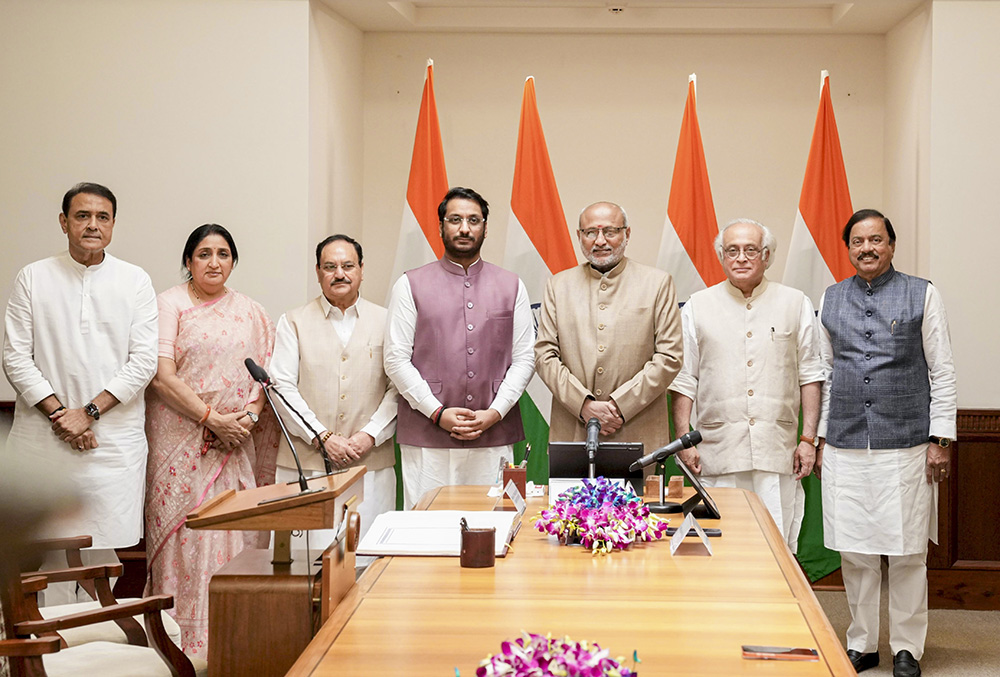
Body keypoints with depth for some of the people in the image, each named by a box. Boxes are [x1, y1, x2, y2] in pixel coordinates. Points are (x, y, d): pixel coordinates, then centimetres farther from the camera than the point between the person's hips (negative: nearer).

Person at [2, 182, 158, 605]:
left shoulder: (135, 281, 5)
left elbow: (144, 360, -1)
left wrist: (90, 412, -10)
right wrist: (60, 414, -9)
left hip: (114, 438, 0)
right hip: (43, 439, 0)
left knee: (103, 546, 1)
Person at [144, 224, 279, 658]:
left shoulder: (250, 313, 13)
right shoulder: (169, 304, 0)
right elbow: (163, 376, -9)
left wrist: (249, 416, -8)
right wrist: (212, 418, -14)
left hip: (235, 444, 4)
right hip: (180, 440, -3)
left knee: (233, 532, 1)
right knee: (184, 529, -5)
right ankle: (181, 636, 2)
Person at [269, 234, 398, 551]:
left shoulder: (385, 321, 11)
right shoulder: (294, 322, 9)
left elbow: (398, 387, 6)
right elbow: (282, 386, 1)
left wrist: (370, 435, -8)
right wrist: (323, 438, -8)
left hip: (371, 464, 1)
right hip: (306, 464, -1)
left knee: (368, 557, -2)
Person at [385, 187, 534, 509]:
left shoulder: (512, 286, 11)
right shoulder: (410, 285, 6)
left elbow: (524, 359, 7)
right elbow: (396, 360, 1)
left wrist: (494, 413, -6)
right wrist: (437, 413, -9)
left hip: (494, 440, 2)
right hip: (426, 441, -1)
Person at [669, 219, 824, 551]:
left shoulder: (796, 304, 9)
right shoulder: (698, 307, 8)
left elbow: (810, 376, 9)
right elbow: (683, 380, 7)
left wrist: (808, 438, 3)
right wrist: (684, 440, 0)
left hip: (779, 453, 0)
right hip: (719, 453, 0)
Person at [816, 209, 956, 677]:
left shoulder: (922, 296, 2)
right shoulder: (832, 300, 11)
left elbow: (942, 372, 1)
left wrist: (940, 438, -5)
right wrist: (820, 437, 11)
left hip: (905, 445, -2)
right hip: (845, 446, 3)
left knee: (907, 553, 2)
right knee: (854, 552, 7)